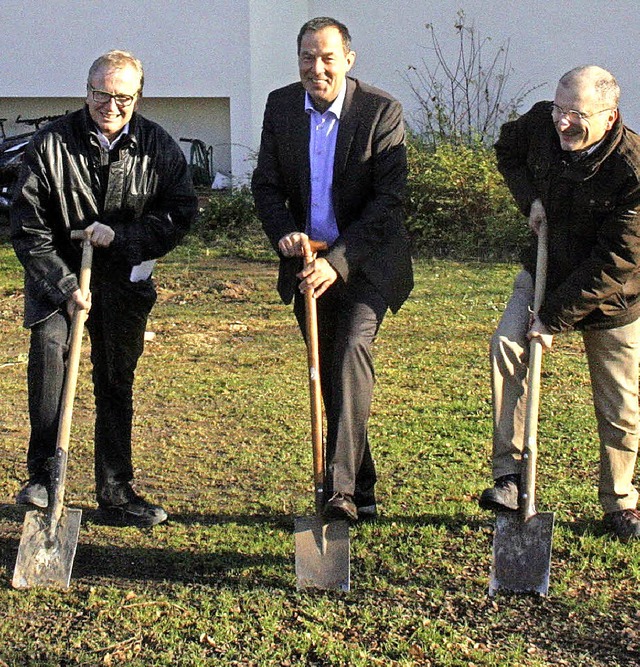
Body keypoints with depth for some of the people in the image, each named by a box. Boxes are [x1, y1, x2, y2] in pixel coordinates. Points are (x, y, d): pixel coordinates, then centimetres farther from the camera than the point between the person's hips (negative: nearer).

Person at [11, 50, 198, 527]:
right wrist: (65, 285, -19)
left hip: (124, 278, 2)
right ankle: (43, 475, -22)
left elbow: (181, 213, -4)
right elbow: (28, 228, -12)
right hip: (57, 274, -2)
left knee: (116, 380, 9)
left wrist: (120, 234, -16)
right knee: (49, 343, -27)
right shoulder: (52, 144, -13)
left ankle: (116, 493, 21)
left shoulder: (159, 147, -6)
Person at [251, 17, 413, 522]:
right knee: (328, 377, 9)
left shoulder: (382, 111, -13)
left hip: (366, 262, -4)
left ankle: (341, 487, -28)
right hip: (306, 261, 5)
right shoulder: (280, 106, 1)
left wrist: (338, 262, -24)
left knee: (352, 348, -25)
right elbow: (266, 184, 5)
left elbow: (388, 199, -17)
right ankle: (363, 492, 22)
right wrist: (284, 233, -16)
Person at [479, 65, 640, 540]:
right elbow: (508, 150, 11)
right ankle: (509, 474, -18)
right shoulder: (541, 123, -16)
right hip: (548, 269, 4)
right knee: (507, 343, -22)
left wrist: (556, 317, -24)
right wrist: (530, 199, -7)